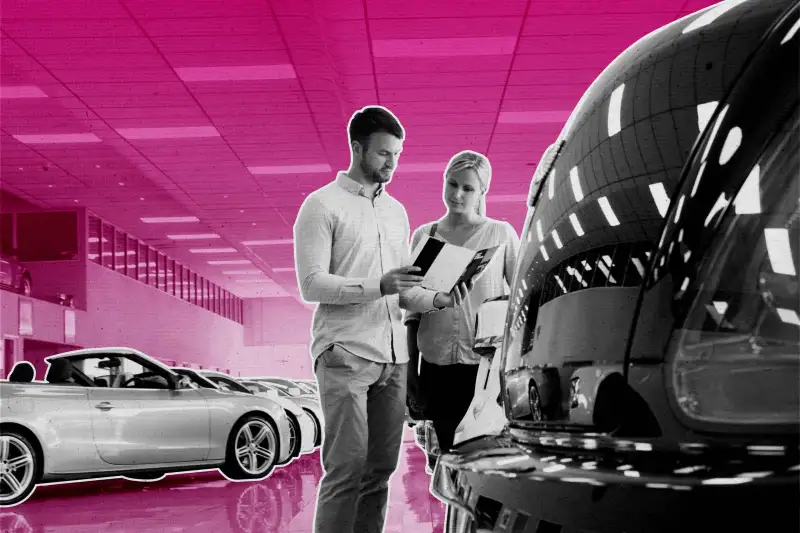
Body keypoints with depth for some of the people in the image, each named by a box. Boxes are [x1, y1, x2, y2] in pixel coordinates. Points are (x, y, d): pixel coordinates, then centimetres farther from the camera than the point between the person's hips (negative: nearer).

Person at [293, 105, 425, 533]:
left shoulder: (396, 211, 21)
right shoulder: (322, 205, 0)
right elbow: (311, 284, -9)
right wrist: (379, 286, -19)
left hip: (392, 356, 6)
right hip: (345, 354, -6)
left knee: (381, 467, 4)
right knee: (348, 466, -10)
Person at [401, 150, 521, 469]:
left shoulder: (501, 234, 5)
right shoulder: (424, 235, 12)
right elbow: (411, 305, 13)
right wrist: (411, 368, 8)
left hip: (487, 362, -3)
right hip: (437, 362, 3)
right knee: (449, 452, 5)